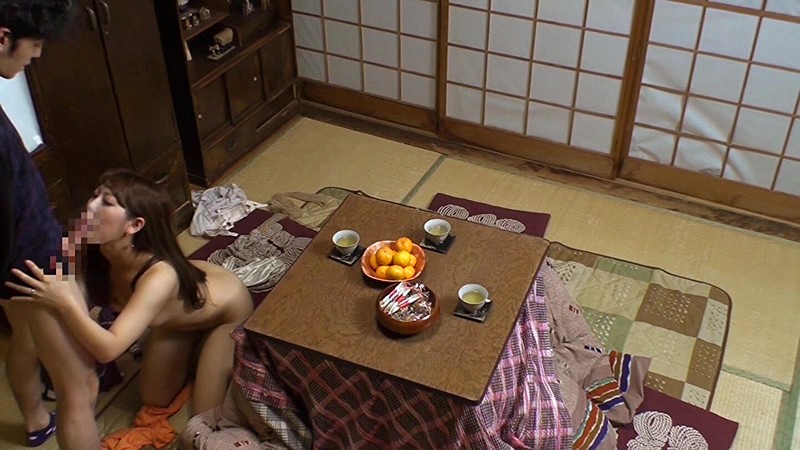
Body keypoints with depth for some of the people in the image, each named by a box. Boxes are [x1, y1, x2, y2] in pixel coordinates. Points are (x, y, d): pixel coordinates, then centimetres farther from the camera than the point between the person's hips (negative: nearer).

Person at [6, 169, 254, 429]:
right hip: (180, 311, 6)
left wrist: (63, 302, -58)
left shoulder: (159, 276, -44)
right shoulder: (91, 252, -25)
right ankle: (195, 346, 34)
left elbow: (108, 349, -48)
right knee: (154, 401, 15)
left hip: (228, 308, -6)